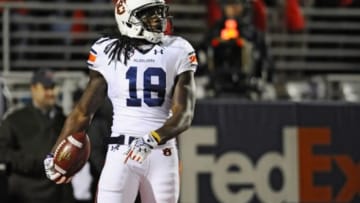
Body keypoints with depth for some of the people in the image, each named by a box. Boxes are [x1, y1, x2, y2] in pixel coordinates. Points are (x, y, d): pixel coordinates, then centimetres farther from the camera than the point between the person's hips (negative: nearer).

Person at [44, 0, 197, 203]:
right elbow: (84, 111, 11)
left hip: (162, 153, 1)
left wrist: (152, 140, -23)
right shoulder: (107, 51, 4)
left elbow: (184, 114, -5)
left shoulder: (178, 51, 2)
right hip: (121, 153, -1)